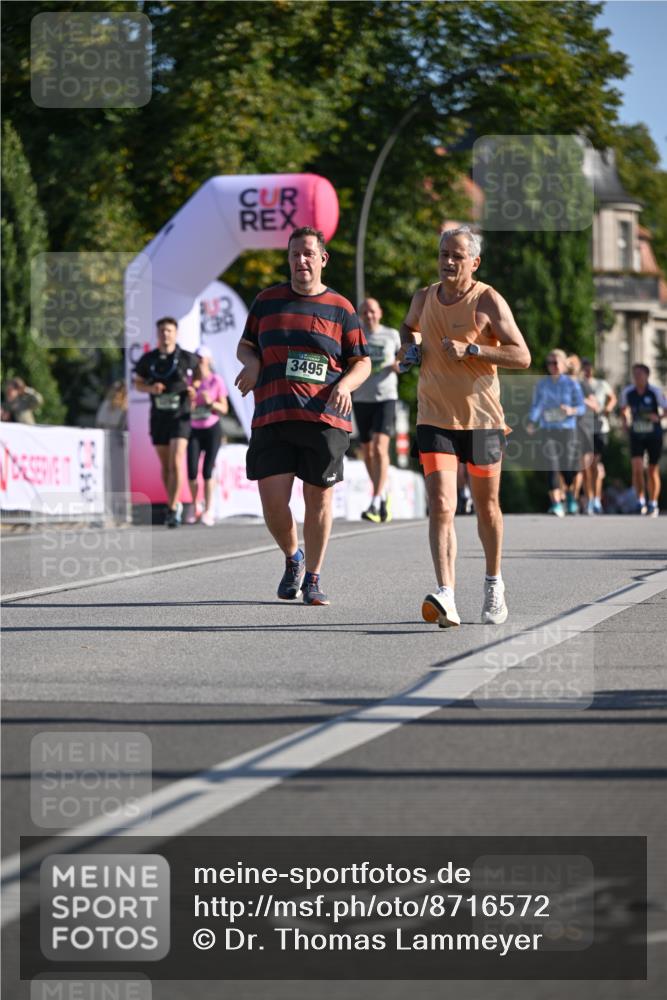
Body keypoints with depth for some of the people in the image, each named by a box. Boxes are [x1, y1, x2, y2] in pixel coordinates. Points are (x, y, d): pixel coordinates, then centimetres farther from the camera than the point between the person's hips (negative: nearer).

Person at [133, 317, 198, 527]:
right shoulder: (148, 359, 2)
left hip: (180, 417, -3)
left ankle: (172, 509, -15)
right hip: (158, 417, 3)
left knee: (176, 462, -16)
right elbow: (137, 384, 10)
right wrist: (151, 388, -11)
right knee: (165, 464, 11)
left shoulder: (186, 358, -4)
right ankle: (175, 504, 27)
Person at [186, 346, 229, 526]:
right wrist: (190, 397, -18)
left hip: (212, 430, -2)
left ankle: (208, 511, -2)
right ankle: (194, 507, 15)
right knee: (192, 471, -7)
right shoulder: (189, 381, 2)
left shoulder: (216, 381, -4)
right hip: (194, 430, 2)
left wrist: (210, 403, -20)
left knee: (207, 471, -9)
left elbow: (224, 409, -3)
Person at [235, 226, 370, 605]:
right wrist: (251, 362, -1)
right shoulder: (268, 301, 13)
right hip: (272, 417, 1)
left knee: (319, 500, 2)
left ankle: (313, 577, 16)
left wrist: (345, 385, -10)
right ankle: (293, 558, 21)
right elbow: (245, 345, 22)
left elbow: (362, 362, 11)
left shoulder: (340, 308, 8)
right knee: (273, 500, -7)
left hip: (325, 417, -1)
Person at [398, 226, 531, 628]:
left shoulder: (489, 301, -8)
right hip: (435, 418, 2)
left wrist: (471, 349, -23)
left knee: (486, 506, 13)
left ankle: (494, 585, 35)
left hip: (482, 418, -2)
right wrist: (408, 346, 7)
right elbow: (410, 326, 31)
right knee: (441, 506, -14)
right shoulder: (424, 298, 6)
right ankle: (446, 598, -25)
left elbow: (522, 356, -13)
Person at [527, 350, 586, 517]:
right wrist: (531, 423, -10)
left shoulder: (572, 384, 2)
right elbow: (536, 406, 7)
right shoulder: (542, 384, 7)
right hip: (548, 430, 1)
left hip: (568, 429, -1)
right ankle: (556, 504, -13)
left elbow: (582, 408, 2)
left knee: (568, 468, 3)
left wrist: (571, 410, -20)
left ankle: (570, 495, 34)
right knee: (553, 467, -11)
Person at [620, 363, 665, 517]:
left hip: (654, 436, -1)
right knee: (637, 468, -15)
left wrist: (658, 417, -24)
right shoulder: (627, 392, -4)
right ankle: (640, 501, -1)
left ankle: (653, 504, 22)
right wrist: (625, 421, -1)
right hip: (636, 435, 1)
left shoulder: (655, 392, -13)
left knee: (652, 471, 8)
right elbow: (624, 408, 16)